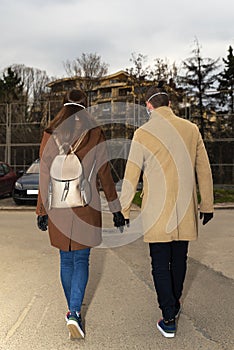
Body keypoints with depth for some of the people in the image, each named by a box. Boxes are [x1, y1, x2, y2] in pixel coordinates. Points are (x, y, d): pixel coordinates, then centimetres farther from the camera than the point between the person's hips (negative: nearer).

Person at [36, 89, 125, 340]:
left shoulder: (50, 134, -1)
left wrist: (42, 210, 6)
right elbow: (104, 174, -3)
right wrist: (115, 209, 5)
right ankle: (75, 312, -4)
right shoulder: (95, 134, -4)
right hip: (87, 206, -1)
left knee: (66, 260, 15)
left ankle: (72, 310, 28)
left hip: (58, 206, 2)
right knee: (81, 260, 9)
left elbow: (44, 176, -1)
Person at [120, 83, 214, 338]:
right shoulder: (191, 129, 2)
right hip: (185, 212, 4)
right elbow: (204, 170, 7)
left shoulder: (143, 133, -7)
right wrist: (207, 205, 16)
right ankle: (174, 304, 38)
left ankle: (168, 320, 9)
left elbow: (131, 176, -5)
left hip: (156, 213, -4)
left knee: (160, 265, 6)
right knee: (179, 260, 19)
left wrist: (123, 211, 3)